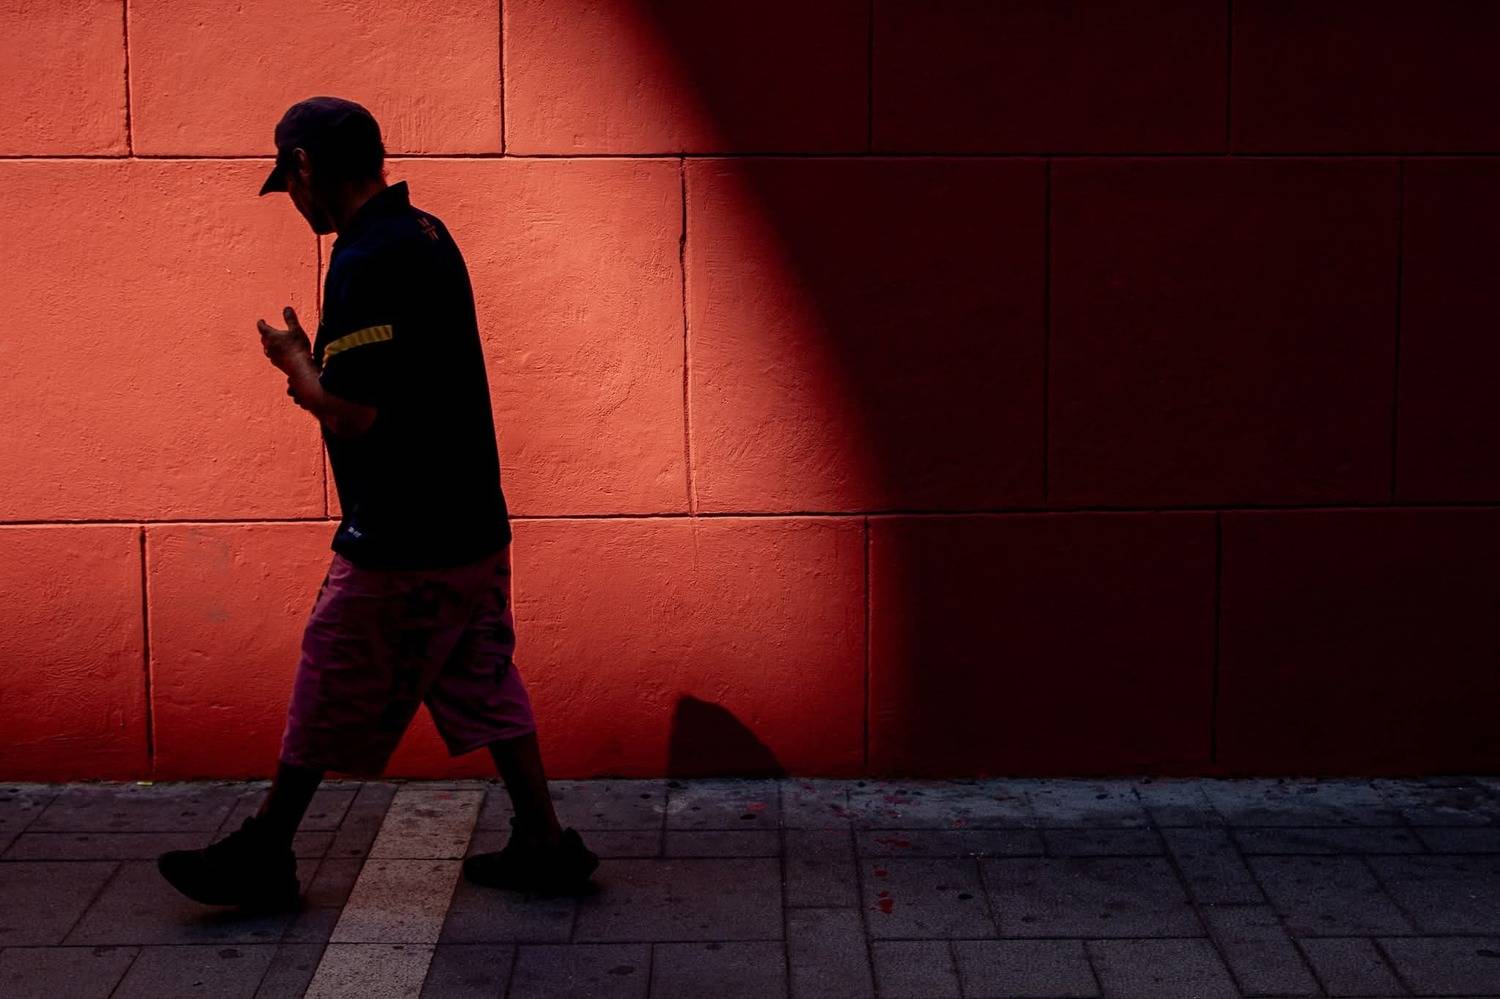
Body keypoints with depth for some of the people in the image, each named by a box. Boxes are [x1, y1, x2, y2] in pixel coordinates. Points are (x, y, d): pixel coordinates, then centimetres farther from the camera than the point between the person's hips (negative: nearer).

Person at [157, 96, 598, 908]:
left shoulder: (366, 263, -21)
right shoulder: (425, 234, 10)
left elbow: (350, 413, -24)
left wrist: (295, 360, -7)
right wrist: (319, 368, 12)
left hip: (402, 545, -9)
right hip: (470, 526, 9)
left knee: (328, 702, 4)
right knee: (485, 688, 15)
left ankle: (263, 856, 17)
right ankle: (545, 845, 19)